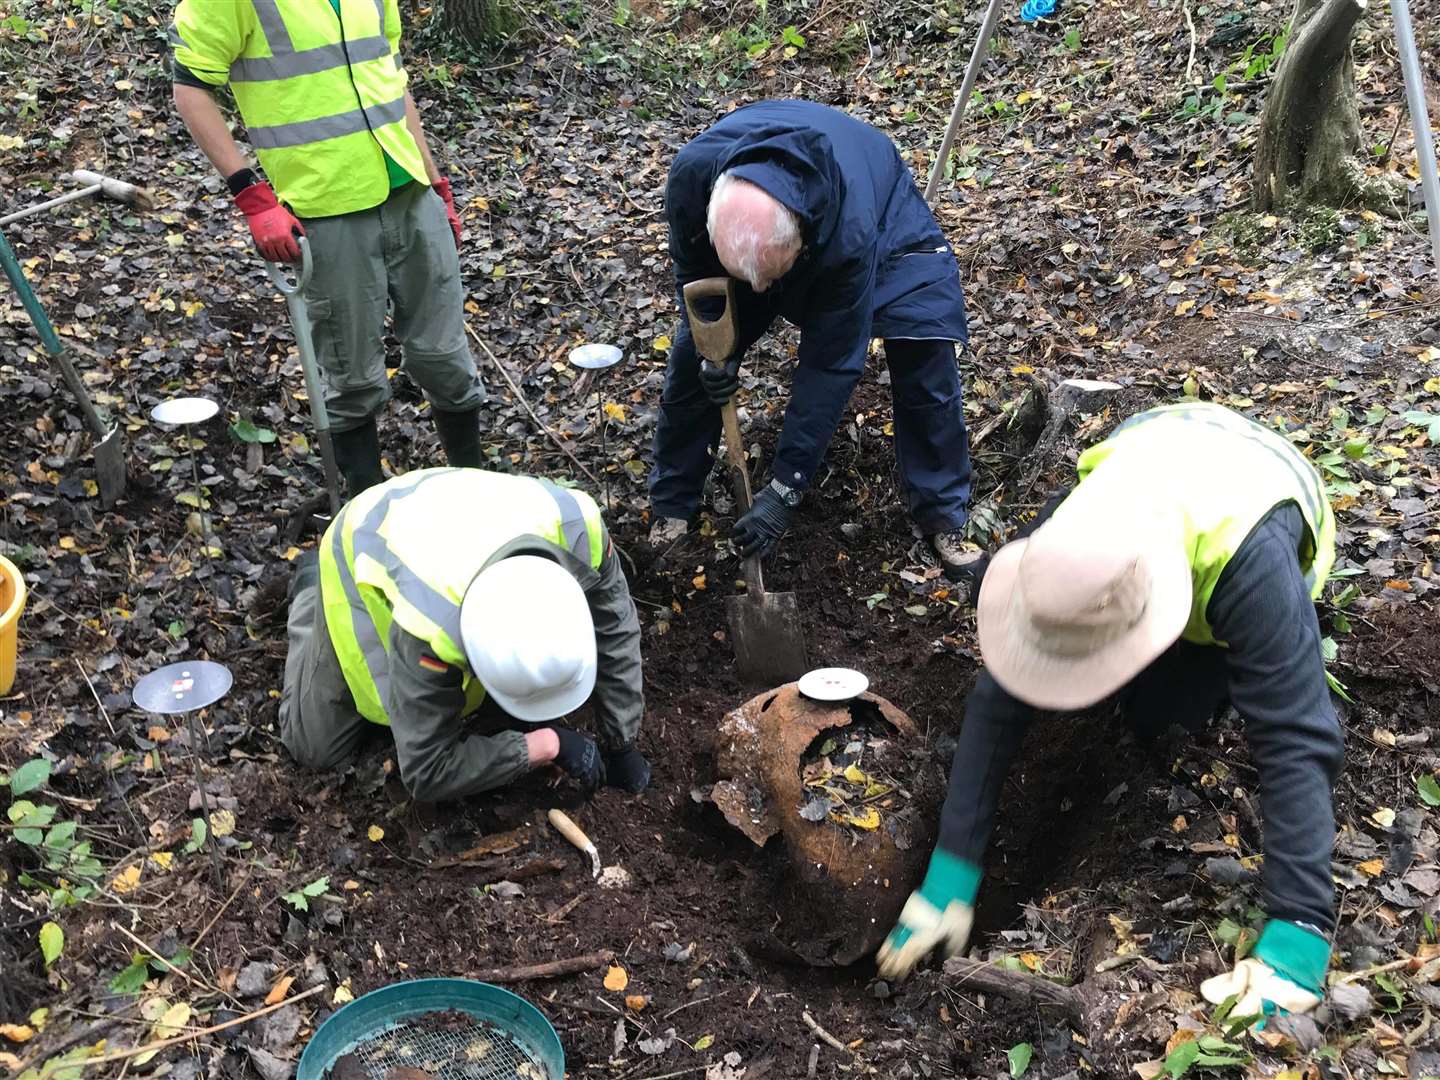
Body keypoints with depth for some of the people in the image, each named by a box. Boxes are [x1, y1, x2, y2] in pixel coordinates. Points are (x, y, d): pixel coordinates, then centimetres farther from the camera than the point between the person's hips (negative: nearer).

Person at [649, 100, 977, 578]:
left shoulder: (851, 235, -47)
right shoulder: (692, 174, -39)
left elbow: (831, 363, -37)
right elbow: (692, 265, -14)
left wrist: (784, 489, -33)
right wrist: (714, 347, -26)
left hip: (883, 216, -2)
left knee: (925, 356, -17)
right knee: (693, 356, -6)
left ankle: (942, 514, 2)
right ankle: (672, 505, 13)